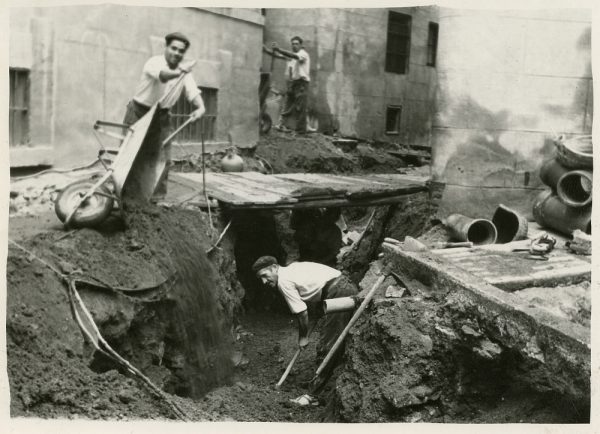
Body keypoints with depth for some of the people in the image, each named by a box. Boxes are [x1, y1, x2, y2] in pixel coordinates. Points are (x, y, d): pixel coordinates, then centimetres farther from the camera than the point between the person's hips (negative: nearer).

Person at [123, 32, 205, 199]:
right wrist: (178, 72, -63)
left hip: (161, 117, 4)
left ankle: (158, 197, 11)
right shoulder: (154, 62, -18)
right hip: (139, 113, -4)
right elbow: (163, 76, -41)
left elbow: (194, 94, -9)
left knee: (163, 158, 1)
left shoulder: (185, 72, -2)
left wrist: (200, 108, -33)